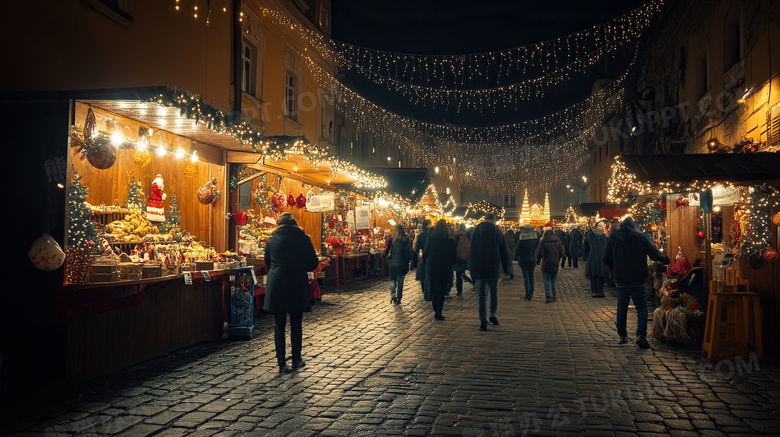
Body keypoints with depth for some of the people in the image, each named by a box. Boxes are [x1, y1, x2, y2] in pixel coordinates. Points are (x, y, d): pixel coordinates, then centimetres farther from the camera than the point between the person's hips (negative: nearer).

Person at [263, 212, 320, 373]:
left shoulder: (272, 239, 1)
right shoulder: (303, 238, -5)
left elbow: (267, 262, 13)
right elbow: (313, 263, -1)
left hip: (276, 286, 1)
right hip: (297, 286, -1)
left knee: (279, 325, 8)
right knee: (296, 325, 11)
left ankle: (282, 363, 7)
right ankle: (296, 360, 20)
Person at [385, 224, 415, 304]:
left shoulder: (392, 240, -8)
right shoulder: (407, 240, -8)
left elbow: (387, 251, -4)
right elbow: (410, 252, -6)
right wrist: (408, 260, 9)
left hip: (392, 264, 0)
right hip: (402, 264, 0)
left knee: (392, 280, 15)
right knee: (400, 281, 13)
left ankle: (393, 295, -4)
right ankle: (398, 299, 15)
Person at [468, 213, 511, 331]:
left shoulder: (474, 231, 6)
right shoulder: (496, 232, -3)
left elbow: (471, 251, 11)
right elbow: (503, 253, 1)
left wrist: (472, 269, 18)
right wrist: (506, 269, 9)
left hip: (477, 268, 2)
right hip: (492, 268, -2)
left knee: (481, 295, 5)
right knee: (494, 291, 19)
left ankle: (483, 321, 2)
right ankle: (493, 314, 12)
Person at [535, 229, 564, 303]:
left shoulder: (543, 242, -14)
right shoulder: (557, 241, 0)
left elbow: (540, 254, -13)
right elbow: (561, 253, 5)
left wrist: (538, 261, 5)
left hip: (546, 264, -4)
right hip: (555, 264, 4)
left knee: (547, 280, 2)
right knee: (554, 280, 15)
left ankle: (548, 297, 0)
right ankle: (554, 296, 18)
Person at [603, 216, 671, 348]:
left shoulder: (613, 238, 2)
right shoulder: (641, 237, -3)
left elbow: (606, 260, 4)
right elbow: (655, 254, -2)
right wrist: (667, 259, 17)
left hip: (620, 280, 2)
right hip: (638, 280, -2)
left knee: (622, 308, 13)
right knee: (641, 307, 3)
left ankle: (622, 335, 16)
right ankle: (641, 335, -10)